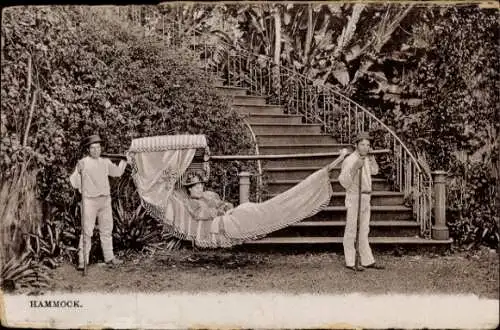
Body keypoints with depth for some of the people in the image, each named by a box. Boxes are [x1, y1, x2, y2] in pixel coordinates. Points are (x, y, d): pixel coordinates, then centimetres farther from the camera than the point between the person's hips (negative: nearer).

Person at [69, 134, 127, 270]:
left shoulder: (105, 162, 10)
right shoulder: (83, 163, -5)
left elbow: (117, 172, 25)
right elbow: (74, 182, -6)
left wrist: (124, 160, 17)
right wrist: (79, 172, -22)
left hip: (105, 200, 5)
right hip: (89, 200, -5)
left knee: (106, 230, 11)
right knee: (87, 231, -6)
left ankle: (109, 257, 21)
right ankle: (82, 260, 2)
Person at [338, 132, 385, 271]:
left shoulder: (365, 159, 9)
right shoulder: (350, 160, -16)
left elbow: (374, 171, 29)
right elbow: (344, 182, -24)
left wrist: (371, 158, 13)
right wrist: (355, 167, -33)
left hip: (365, 199, 8)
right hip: (354, 198, -8)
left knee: (363, 231, 12)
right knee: (351, 230, -1)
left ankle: (367, 261, 18)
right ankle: (350, 262, 7)